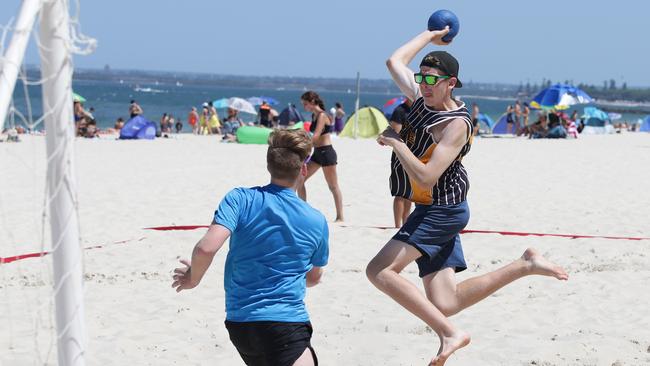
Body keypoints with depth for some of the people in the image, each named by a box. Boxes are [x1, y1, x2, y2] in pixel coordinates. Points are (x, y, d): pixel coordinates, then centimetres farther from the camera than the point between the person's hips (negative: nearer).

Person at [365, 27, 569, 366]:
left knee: (379, 270, -19)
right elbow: (395, 61, 19)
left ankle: (449, 333, -23)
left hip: (442, 211, -9)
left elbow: (425, 178, -27)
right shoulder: (423, 98, 5)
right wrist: (430, 35, 26)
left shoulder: (456, 125, -18)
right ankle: (525, 265, 9)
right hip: (434, 211, 9)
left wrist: (396, 143, -19)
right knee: (445, 304, 3)